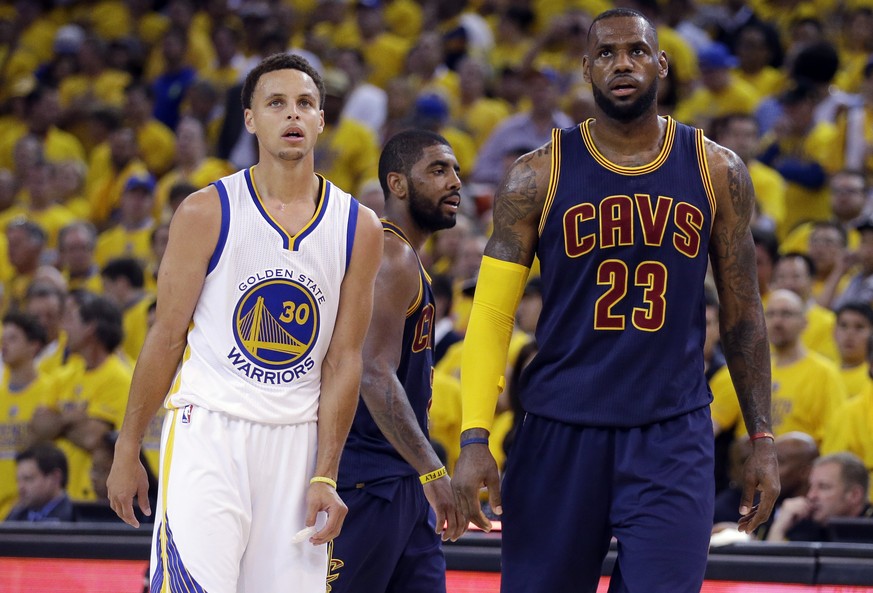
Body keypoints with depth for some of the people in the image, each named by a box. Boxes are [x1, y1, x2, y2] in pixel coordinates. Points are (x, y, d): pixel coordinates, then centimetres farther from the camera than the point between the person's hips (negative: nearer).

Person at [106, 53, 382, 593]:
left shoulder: (358, 228, 5)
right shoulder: (206, 213, -2)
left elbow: (344, 360, 5)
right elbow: (167, 337, 1)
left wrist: (325, 475, -1)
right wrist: (128, 451, 0)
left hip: (296, 440, 3)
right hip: (208, 429, -3)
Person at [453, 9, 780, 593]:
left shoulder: (718, 173, 4)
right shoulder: (539, 176, 0)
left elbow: (742, 312, 11)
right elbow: (492, 313, 0)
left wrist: (762, 438, 6)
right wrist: (474, 439, -10)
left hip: (673, 435, 0)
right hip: (560, 432, 0)